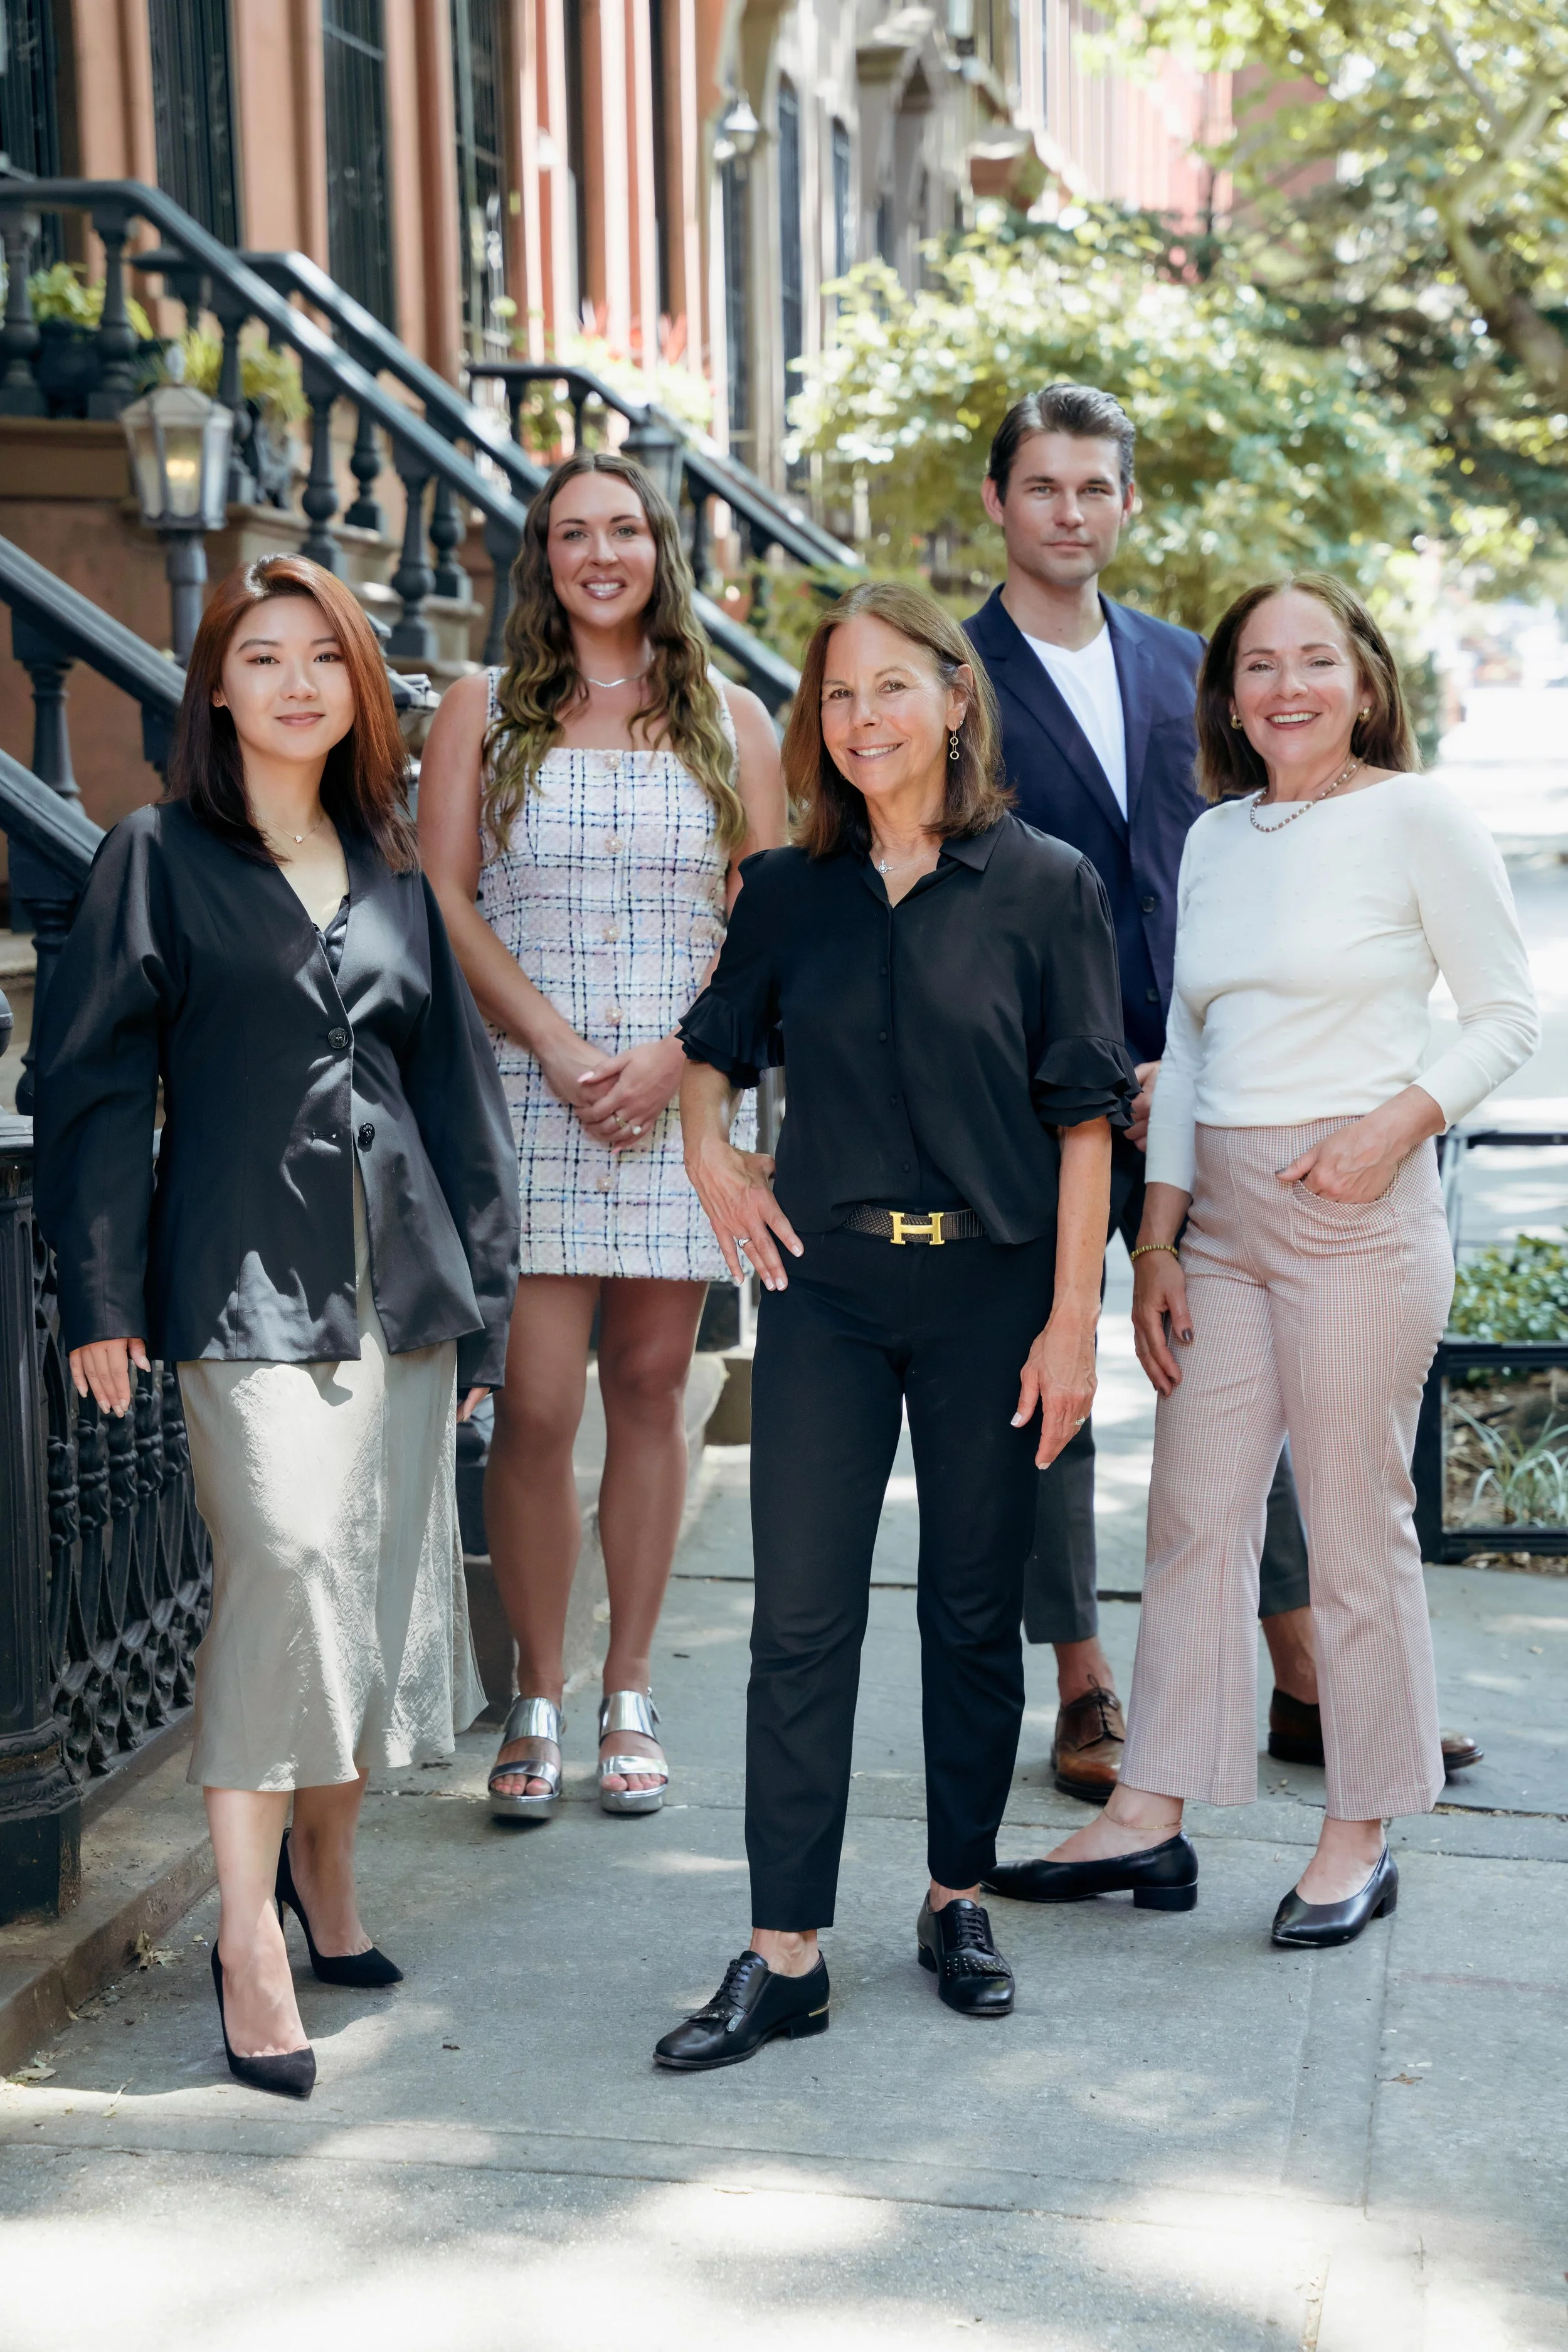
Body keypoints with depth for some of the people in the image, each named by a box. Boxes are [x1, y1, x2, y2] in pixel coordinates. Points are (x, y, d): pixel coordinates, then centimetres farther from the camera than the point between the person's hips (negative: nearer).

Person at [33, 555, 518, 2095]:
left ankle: (324, 1854, 28)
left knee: (386, 1578, 7)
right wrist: (102, 1292, -7)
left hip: (400, 1278, 5)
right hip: (247, 1276, -5)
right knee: (286, 1562, -17)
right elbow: (93, 1080, -1)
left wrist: (479, 1290, 14)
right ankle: (250, 1938, -11)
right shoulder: (159, 859, 2)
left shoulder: (392, 870, 15)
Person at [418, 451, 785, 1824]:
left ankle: (630, 1699, 15)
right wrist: (558, 1048, -10)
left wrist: (672, 1055, -8)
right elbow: (446, 902, 2)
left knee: (650, 1388, 4)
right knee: (536, 1406, -6)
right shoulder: (483, 711, 8)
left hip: (685, 1097, 1)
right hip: (527, 1094, -1)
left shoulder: (731, 721, 11)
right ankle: (538, 1704, 7)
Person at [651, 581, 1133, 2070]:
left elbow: (1084, 1117, -4)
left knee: (973, 1607, 9)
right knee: (801, 1616, -1)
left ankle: (957, 1901, 27)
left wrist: (1072, 1317, -8)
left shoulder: (1047, 887, -3)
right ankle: (785, 1952, 5)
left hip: (991, 1288, -2)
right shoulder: (789, 891, 6)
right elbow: (713, 1048, 22)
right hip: (826, 1283, 2)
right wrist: (709, 1154, 3)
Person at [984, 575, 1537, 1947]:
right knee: (1194, 1513, 7)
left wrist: (1402, 1122, -16)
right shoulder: (1216, 840, 12)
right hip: (1221, 1207, 6)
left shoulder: (1418, 818, -3)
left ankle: (1361, 1838, 15)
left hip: (1357, 1206, -6)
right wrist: (1158, 1235, 8)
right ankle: (1149, 1822, 14)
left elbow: (1509, 1016, -1)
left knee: (1356, 1526, 1)